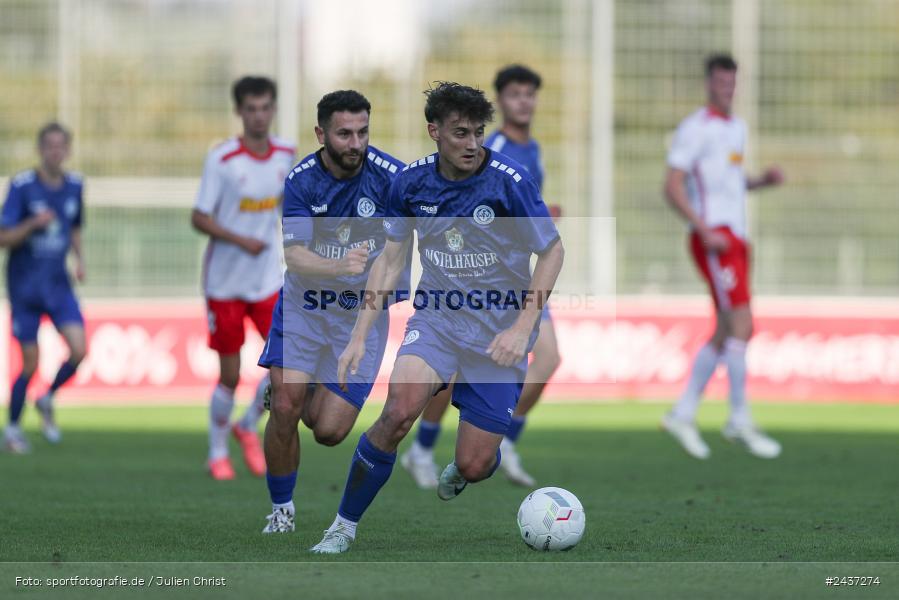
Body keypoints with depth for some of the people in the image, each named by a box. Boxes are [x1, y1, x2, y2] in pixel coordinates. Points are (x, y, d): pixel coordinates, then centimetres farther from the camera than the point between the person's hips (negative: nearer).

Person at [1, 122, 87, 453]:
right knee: (30, 364, -2)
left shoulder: (74, 185, 3)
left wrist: (79, 258, 4)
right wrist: (34, 224, -29)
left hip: (59, 283, 4)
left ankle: (47, 400, 14)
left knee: (79, 350, -14)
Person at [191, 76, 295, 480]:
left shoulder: (286, 154, 0)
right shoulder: (221, 159, -13)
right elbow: (199, 218, -12)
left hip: (268, 280, 4)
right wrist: (240, 240, -24)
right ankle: (218, 454, 22)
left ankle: (249, 427, 16)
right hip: (224, 282, -4)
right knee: (230, 375, 1)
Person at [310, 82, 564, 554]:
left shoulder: (510, 181, -15)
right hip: (435, 319, 2)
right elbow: (391, 261, 6)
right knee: (400, 409, -27)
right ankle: (344, 525, -12)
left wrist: (523, 327, -16)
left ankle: (462, 468, 36)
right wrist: (360, 336, 0)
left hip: (497, 333, -2)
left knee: (473, 467, -5)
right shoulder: (411, 182, -5)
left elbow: (552, 251, -6)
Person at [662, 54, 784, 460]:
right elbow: (672, 187, -13)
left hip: (736, 239, 9)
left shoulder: (737, 128, 18)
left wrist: (763, 181, 10)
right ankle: (740, 420, -11)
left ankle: (683, 414, 14)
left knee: (725, 335, 8)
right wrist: (706, 231, -22)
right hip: (714, 237, -9)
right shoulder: (695, 129, -8)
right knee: (742, 325, -15)